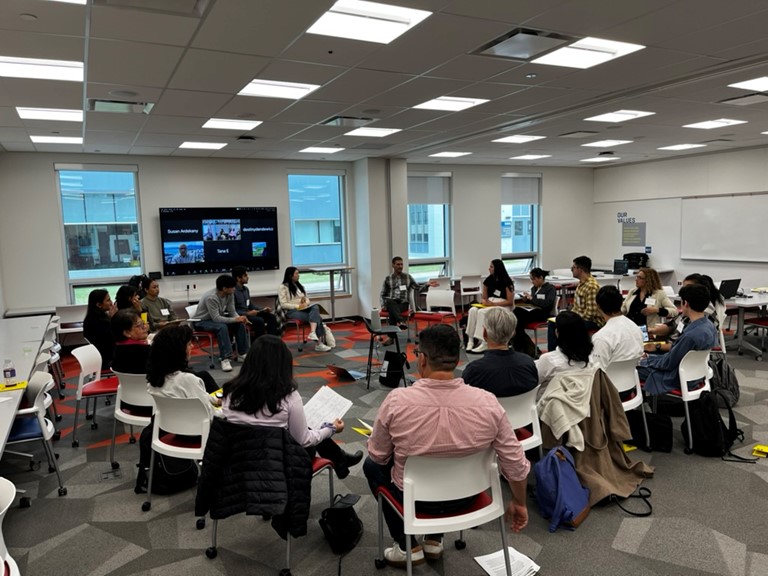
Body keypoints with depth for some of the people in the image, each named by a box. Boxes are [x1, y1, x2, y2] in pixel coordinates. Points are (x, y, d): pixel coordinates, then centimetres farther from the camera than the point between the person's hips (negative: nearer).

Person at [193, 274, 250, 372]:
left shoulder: (230, 294, -10)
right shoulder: (211, 297, -32)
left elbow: (232, 312, -4)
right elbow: (216, 318, -34)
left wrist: (240, 318, -26)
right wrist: (235, 319, -35)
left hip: (216, 318, 8)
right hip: (202, 321, -7)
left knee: (240, 324, -11)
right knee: (222, 327, -36)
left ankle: (242, 353, -1)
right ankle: (225, 359, -35)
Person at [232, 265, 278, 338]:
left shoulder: (246, 289, 12)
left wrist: (263, 309, 6)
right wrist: (247, 313, -25)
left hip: (248, 313, 9)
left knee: (272, 317, -4)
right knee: (259, 320, -31)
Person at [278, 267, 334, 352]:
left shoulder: (299, 286, 22)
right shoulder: (283, 287, 0)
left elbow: (307, 298, 21)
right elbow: (283, 304, -9)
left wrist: (305, 303, -4)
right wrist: (298, 306, -18)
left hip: (304, 309, 6)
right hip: (292, 311, -6)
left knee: (315, 307, -29)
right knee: (317, 317, -28)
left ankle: (313, 333, -45)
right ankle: (319, 342, -30)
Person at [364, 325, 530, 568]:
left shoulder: (396, 400, -26)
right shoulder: (488, 402, -21)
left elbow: (378, 456, -9)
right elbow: (516, 464, -12)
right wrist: (519, 503, 7)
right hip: (465, 497, 3)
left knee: (372, 465, 27)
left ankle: (408, 546, 24)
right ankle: (434, 540, 34)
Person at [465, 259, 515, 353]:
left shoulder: (507, 282, -8)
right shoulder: (488, 280, 10)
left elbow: (510, 302, -13)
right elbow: (484, 297, 16)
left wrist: (494, 304, -19)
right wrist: (483, 300, -8)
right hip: (490, 303, 6)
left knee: (482, 312, -33)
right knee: (473, 310, -25)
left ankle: (484, 343, -33)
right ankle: (471, 340, -29)